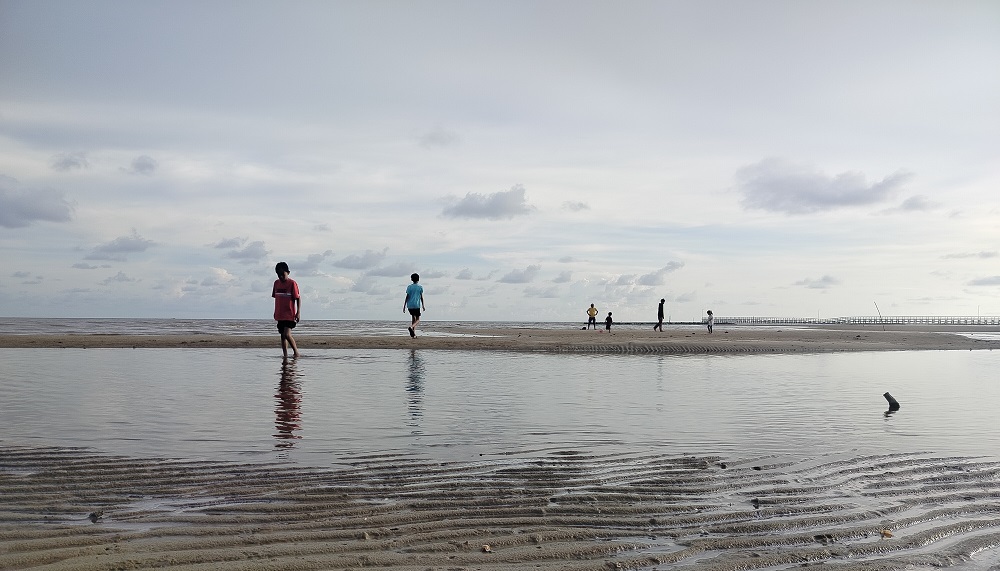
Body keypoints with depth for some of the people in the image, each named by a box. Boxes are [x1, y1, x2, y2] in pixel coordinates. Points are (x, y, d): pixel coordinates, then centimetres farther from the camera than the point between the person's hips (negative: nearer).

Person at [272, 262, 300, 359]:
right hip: (280, 315, 7)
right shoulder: (276, 283, 9)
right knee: (283, 335, 8)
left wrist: (298, 312, -15)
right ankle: (285, 355, 13)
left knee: (287, 334, -16)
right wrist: (275, 312, 20)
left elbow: (298, 298, -9)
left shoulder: (292, 283, -9)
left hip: (289, 315, -7)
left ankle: (296, 352, -2)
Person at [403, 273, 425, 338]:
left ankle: (413, 333, 11)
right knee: (417, 319, 4)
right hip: (416, 305, -3)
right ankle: (411, 327, -26)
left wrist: (404, 306, 3)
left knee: (413, 318, 18)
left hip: (410, 305, 3)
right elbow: (421, 297, 2)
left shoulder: (409, 287, 6)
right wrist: (423, 305, 12)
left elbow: (407, 297, 1)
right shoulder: (420, 287, 2)